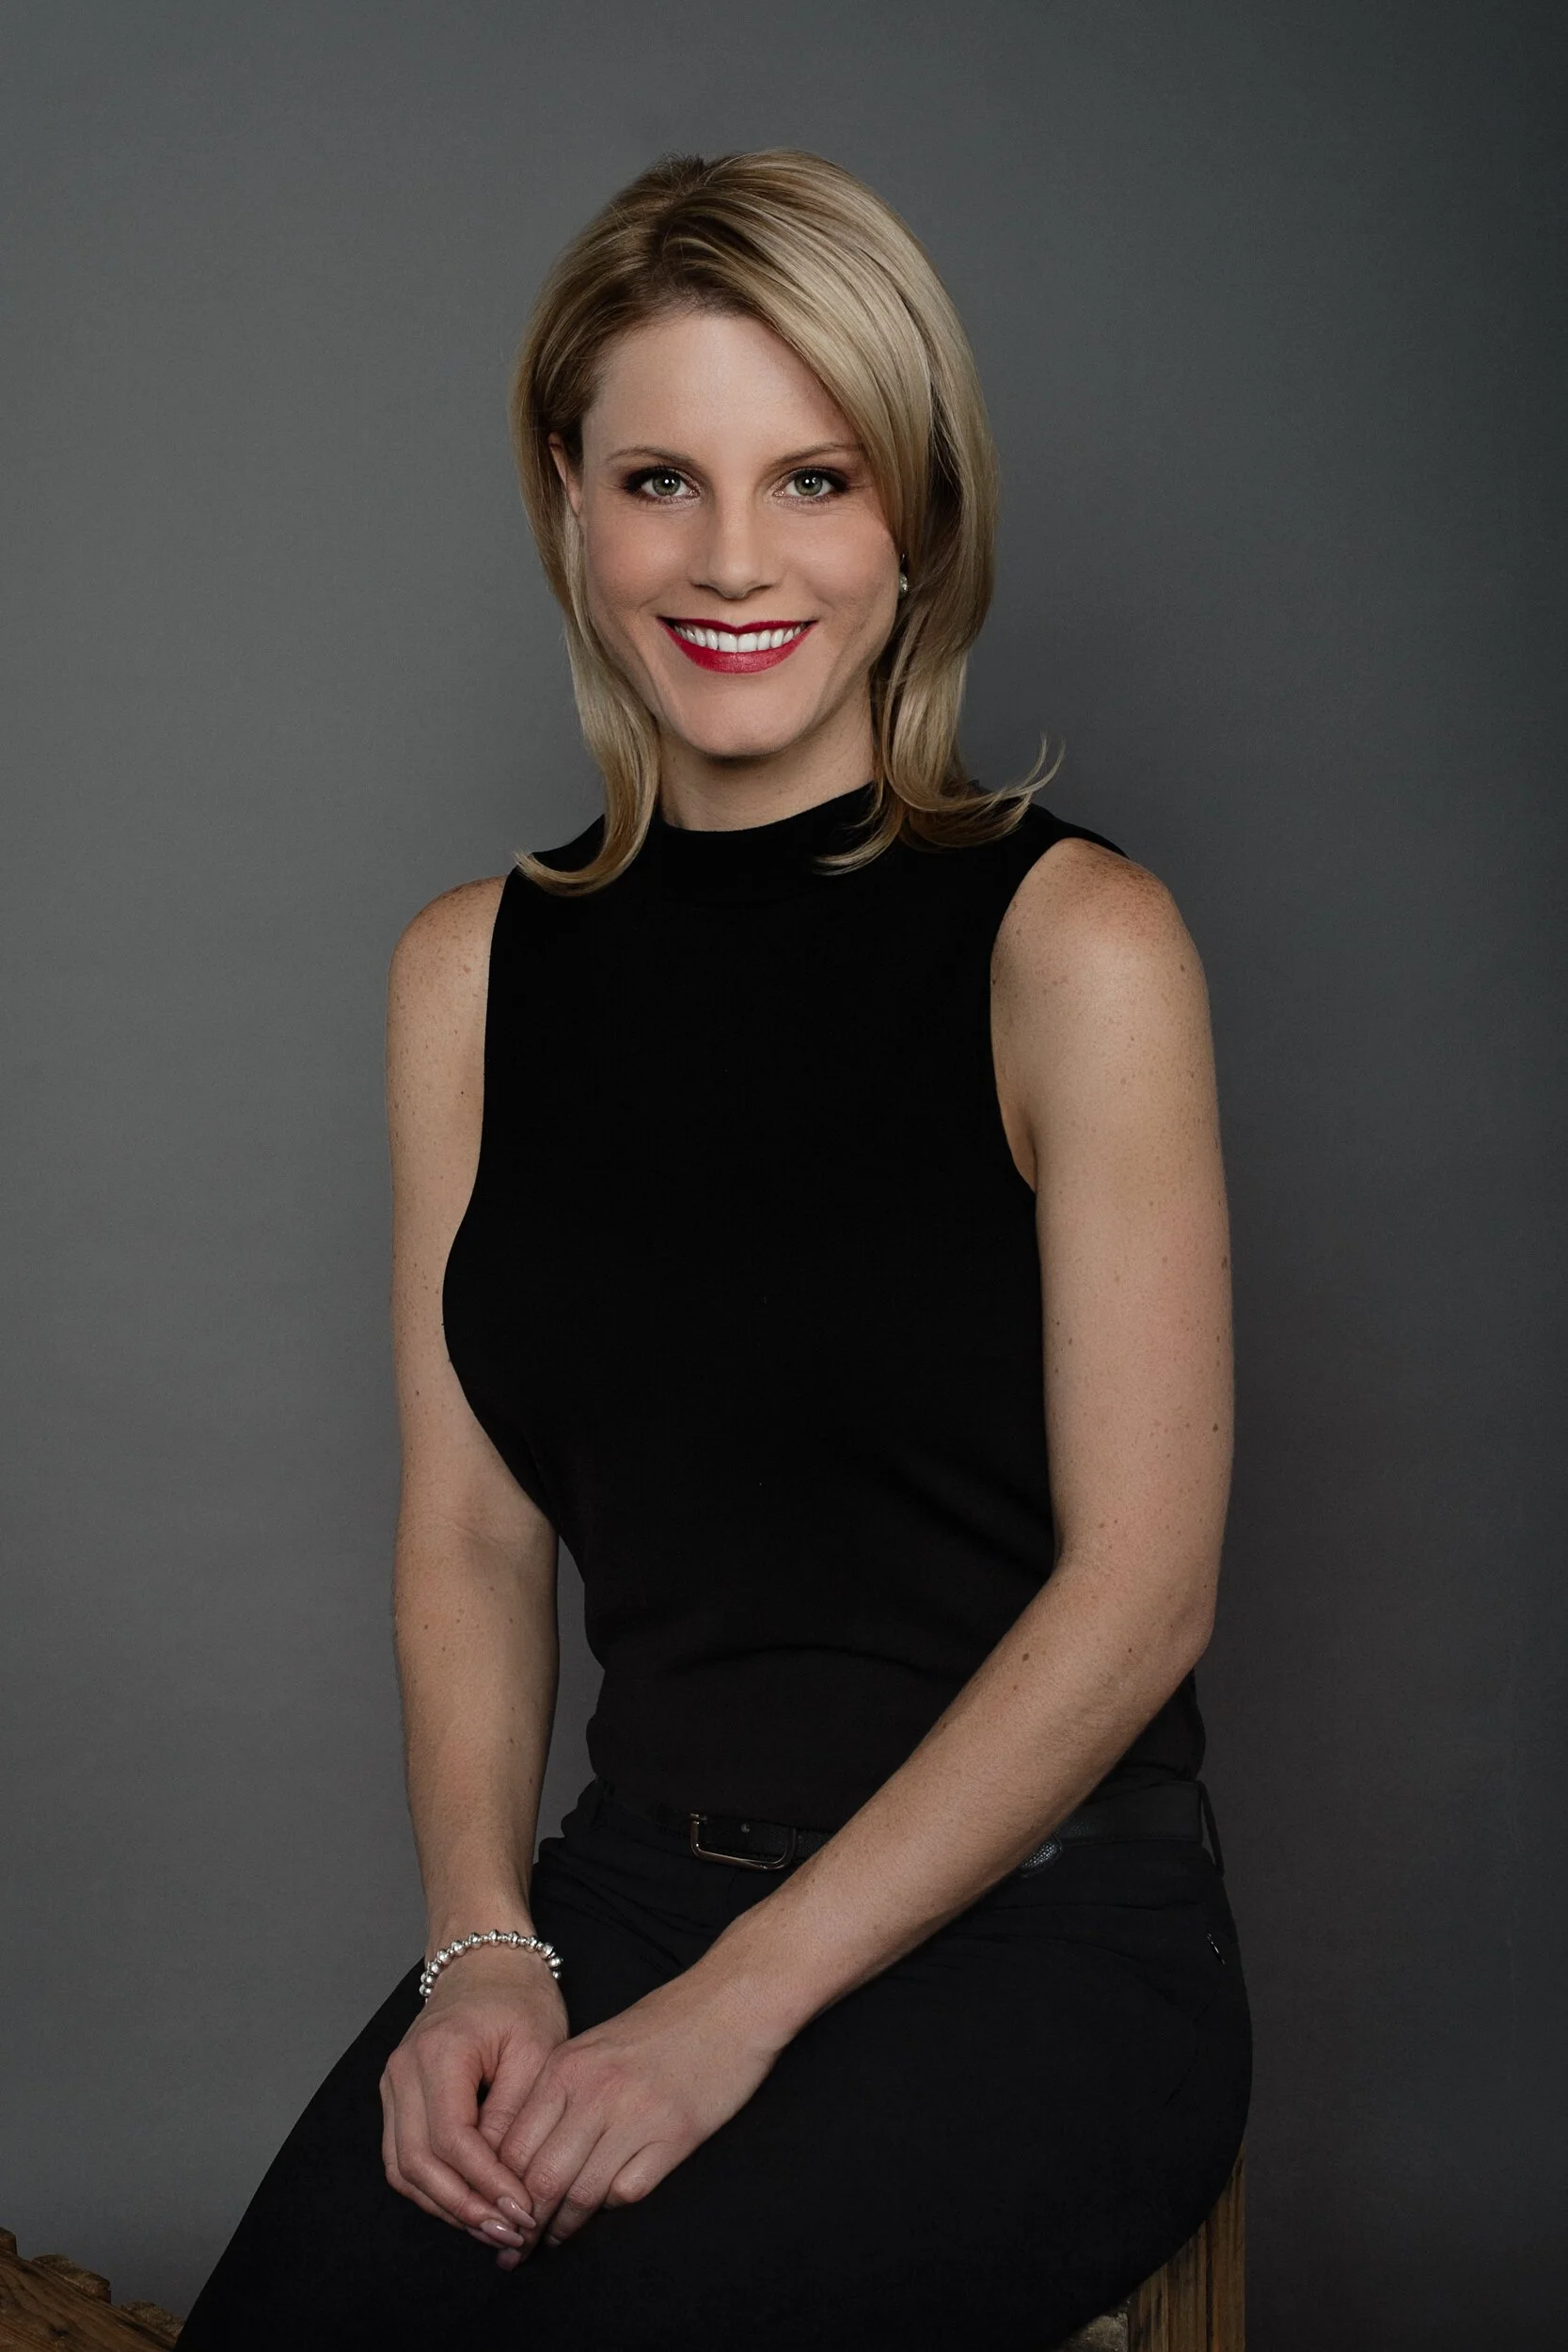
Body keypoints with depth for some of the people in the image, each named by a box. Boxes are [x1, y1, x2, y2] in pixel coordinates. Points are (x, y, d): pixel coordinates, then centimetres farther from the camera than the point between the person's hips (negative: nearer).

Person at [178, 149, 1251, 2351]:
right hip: (633, 1882, 3)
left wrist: (734, 2008, -14)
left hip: (1037, 1923, -3)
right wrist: (485, 1944, -8)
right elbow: (474, 1532, 8)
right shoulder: (472, 970, 8)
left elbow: (1140, 1586, -10)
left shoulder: (1072, 941, -7)